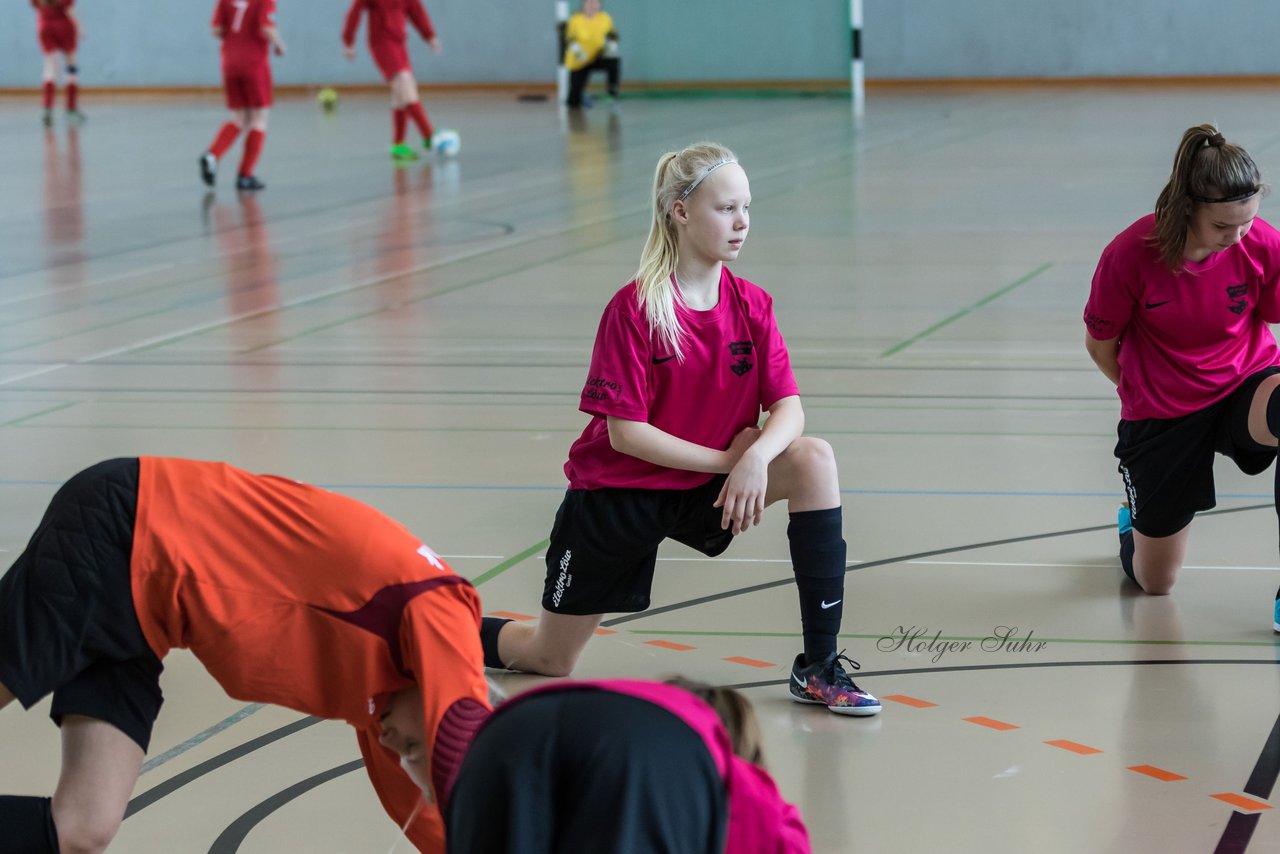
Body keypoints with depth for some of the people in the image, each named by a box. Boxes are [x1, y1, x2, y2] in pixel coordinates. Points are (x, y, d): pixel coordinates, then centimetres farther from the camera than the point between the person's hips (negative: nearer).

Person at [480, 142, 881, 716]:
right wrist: (726, 459, -23)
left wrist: (757, 456, -32)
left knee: (813, 460, -23)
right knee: (549, 660, 3)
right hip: (616, 495, -4)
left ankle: (818, 666, -20)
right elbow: (625, 433, -21)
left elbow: (788, 408, -11)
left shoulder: (751, 306, -5)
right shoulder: (634, 308, -19)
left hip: (706, 492, 4)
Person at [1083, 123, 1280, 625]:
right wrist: (1145, 395, 4)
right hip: (1161, 413, 0)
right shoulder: (1130, 255, -21)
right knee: (1154, 583, 7)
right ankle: (1133, 525, 48)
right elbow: (1100, 345, -5)